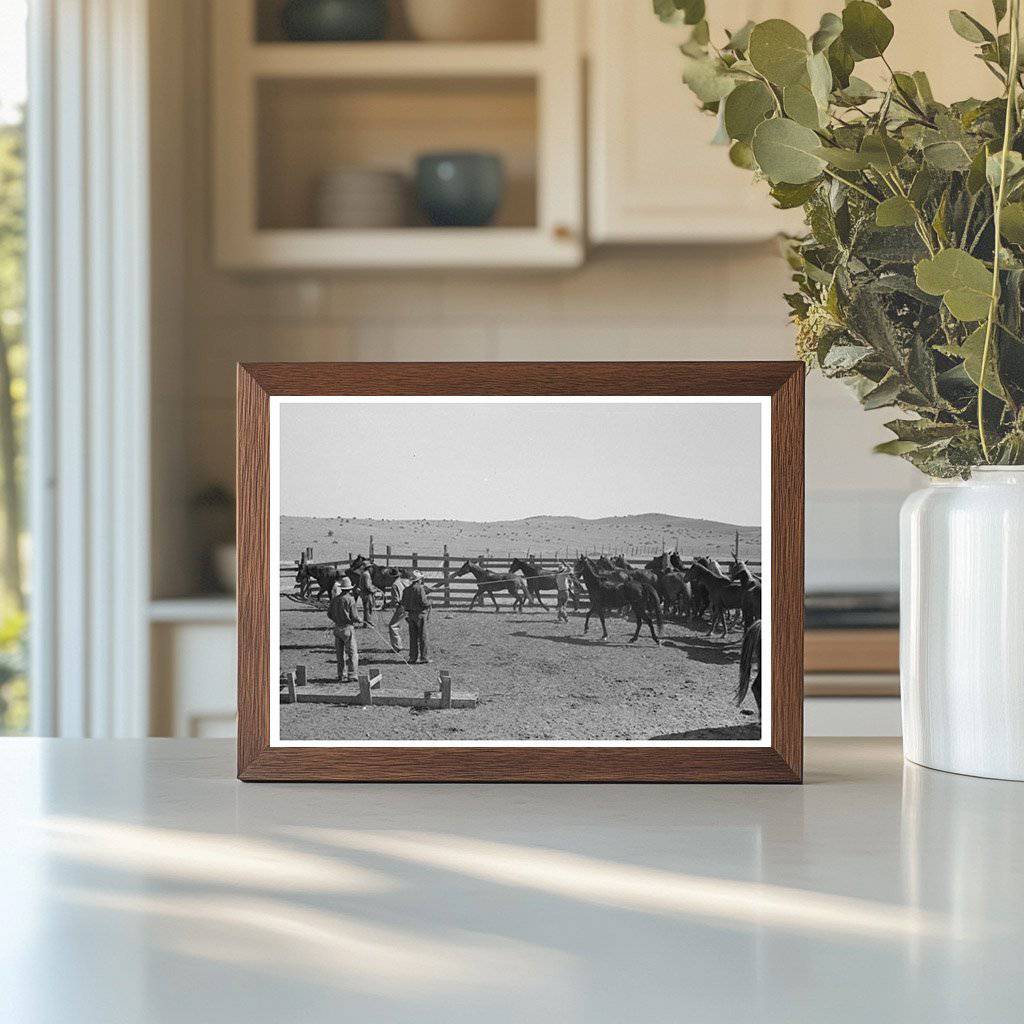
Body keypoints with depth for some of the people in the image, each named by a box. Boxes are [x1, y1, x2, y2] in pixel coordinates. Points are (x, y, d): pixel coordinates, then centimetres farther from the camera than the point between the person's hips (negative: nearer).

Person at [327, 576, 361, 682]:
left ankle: (341, 675, 18)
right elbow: (355, 617, -14)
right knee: (352, 652, -2)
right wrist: (357, 621, 7)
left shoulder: (335, 599, 3)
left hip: (337, 628, 6)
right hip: (348, 628, -6)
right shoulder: (350, 599, -14)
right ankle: (353, 675, -7)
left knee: (340, 653, 14)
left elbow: (329, 614, 9)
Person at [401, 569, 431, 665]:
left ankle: (413, 657, 11)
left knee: (413, 636, 10)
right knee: (422, 636, -1)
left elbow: (403, 603, 8)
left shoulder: (407, 589, 7)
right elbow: (423, 602, -20)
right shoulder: (420, 588, -14)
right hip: (420, 614, -7)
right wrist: (429, 601, 0)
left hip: (410, 614, 7)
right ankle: (423, 658, -1)